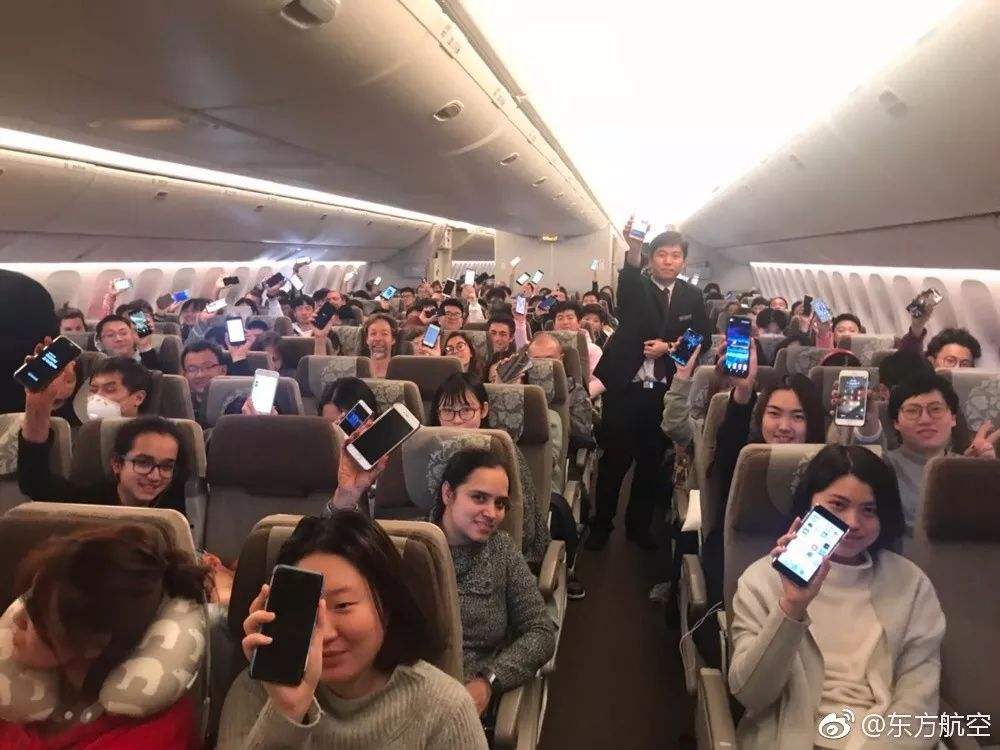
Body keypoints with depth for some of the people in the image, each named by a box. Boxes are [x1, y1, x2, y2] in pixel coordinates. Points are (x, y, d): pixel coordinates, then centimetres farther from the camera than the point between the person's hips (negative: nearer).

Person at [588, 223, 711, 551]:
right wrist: (633, 250, -48)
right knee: (614, 459, 4)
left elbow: (703, 337, 9)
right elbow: (627, 279, -27)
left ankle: (639, 525, 26)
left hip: (665, 392, 3)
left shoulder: (692, 296, 8)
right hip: (624, 387, -3)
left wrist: (669, 346, -7)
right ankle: (601, 525, 18)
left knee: (652, 462, 11)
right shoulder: (635, 287, -4)